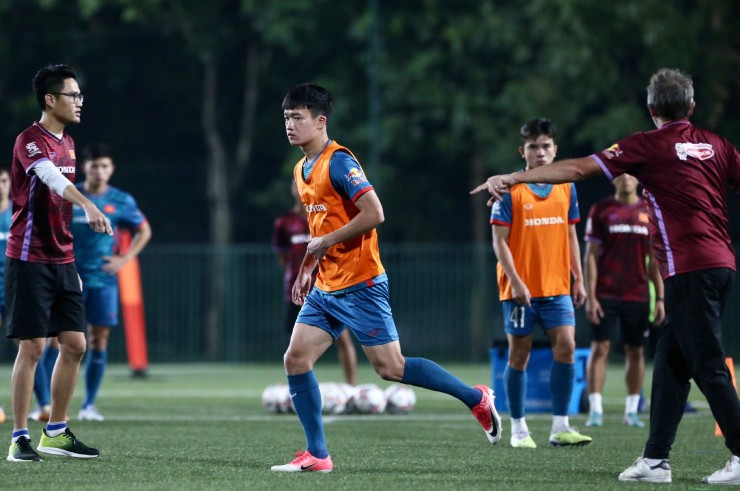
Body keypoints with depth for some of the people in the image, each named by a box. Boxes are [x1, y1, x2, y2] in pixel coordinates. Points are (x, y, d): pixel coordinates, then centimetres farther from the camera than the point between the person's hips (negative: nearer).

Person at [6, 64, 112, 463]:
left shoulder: (67, 144, 14)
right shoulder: (30, 140, -13)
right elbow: (51, 176, -33)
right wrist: (88, 206, -50)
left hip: (61, 261, 8)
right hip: (29, 260, -8)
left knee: (74, 344, 6)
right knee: (32, 347, -7)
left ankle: (56, 432, 16)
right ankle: (20, 438, -1)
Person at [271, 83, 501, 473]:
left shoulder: (339, 162, -15)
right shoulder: (301, 171, 13)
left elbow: (373, 214, -23)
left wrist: (325, 243, -16)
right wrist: (308, 268, 19)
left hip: (359, 286, -9)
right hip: (325, 290, 9)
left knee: (390, 367, -7)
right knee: (295, 359, -1)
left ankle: (476, 398, 9)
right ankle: (316, 455, 3)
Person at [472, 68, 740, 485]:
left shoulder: (649, 146, -5)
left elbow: (578, 169, -7)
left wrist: (513, 178, -4)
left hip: (690, 270, -7)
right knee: (671, 363, 11)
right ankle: (656, 459, 12)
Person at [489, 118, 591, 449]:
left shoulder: (566, 188, 8)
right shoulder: (510, 190, -6)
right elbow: (499, 240, -8)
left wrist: (578, 279, 12)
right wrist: (515, 281, -16)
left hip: (557, 286, 4)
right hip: (520, 289, -4)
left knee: (566, 346, -8)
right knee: (519, 353, 2)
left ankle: (560, 427, -3)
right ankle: (518, 429, 12)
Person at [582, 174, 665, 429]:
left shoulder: (649, 213, 8)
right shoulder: (601, 211, 2)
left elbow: (655, 260, 11)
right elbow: (591, 256, 0)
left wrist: (660, 298, 5)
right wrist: (590, 297, -8)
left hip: (638, 296, 2)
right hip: (605, 295, -2)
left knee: (636, 352, 5)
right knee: (600, 348, -6)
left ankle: (632, 411, 13)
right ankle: (595, 410, -3)